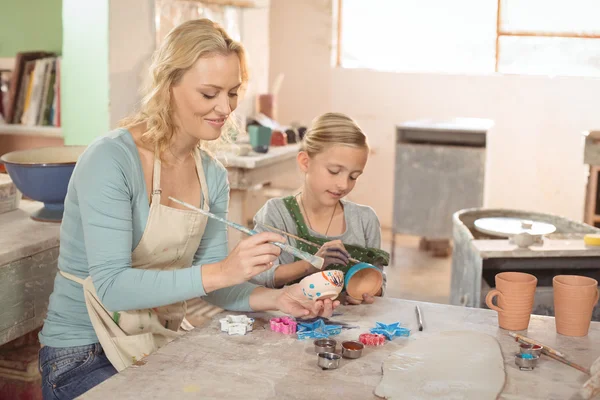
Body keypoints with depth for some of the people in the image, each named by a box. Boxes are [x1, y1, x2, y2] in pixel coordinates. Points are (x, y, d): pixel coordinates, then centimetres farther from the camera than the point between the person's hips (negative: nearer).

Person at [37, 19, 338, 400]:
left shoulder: (213, 175, 1)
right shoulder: (110, 160, -19)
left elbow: (208, 281, 1)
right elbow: (112, 287, -26)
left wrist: (277, 298, -17)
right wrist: (222, 271, -35)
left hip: (165, 338, 6)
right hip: (83, 354, -6)